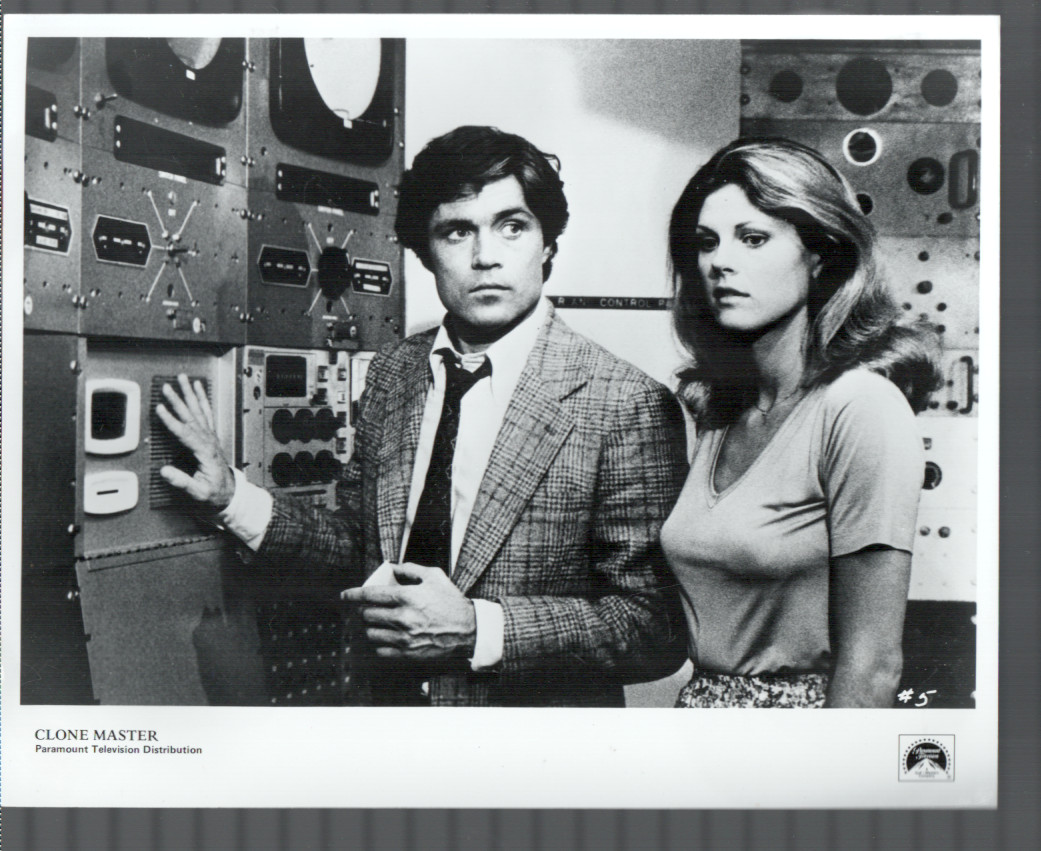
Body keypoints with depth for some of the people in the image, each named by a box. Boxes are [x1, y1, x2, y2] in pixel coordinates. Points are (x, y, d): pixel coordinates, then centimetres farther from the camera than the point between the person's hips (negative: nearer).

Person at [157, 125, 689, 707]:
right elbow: (365, 547, 6)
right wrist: (235, 498, -5)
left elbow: (658, 627, -20)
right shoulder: (392, 374, -2)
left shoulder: (628, 407, -20)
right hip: (383, 701, 5)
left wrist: (478, 628, -28)